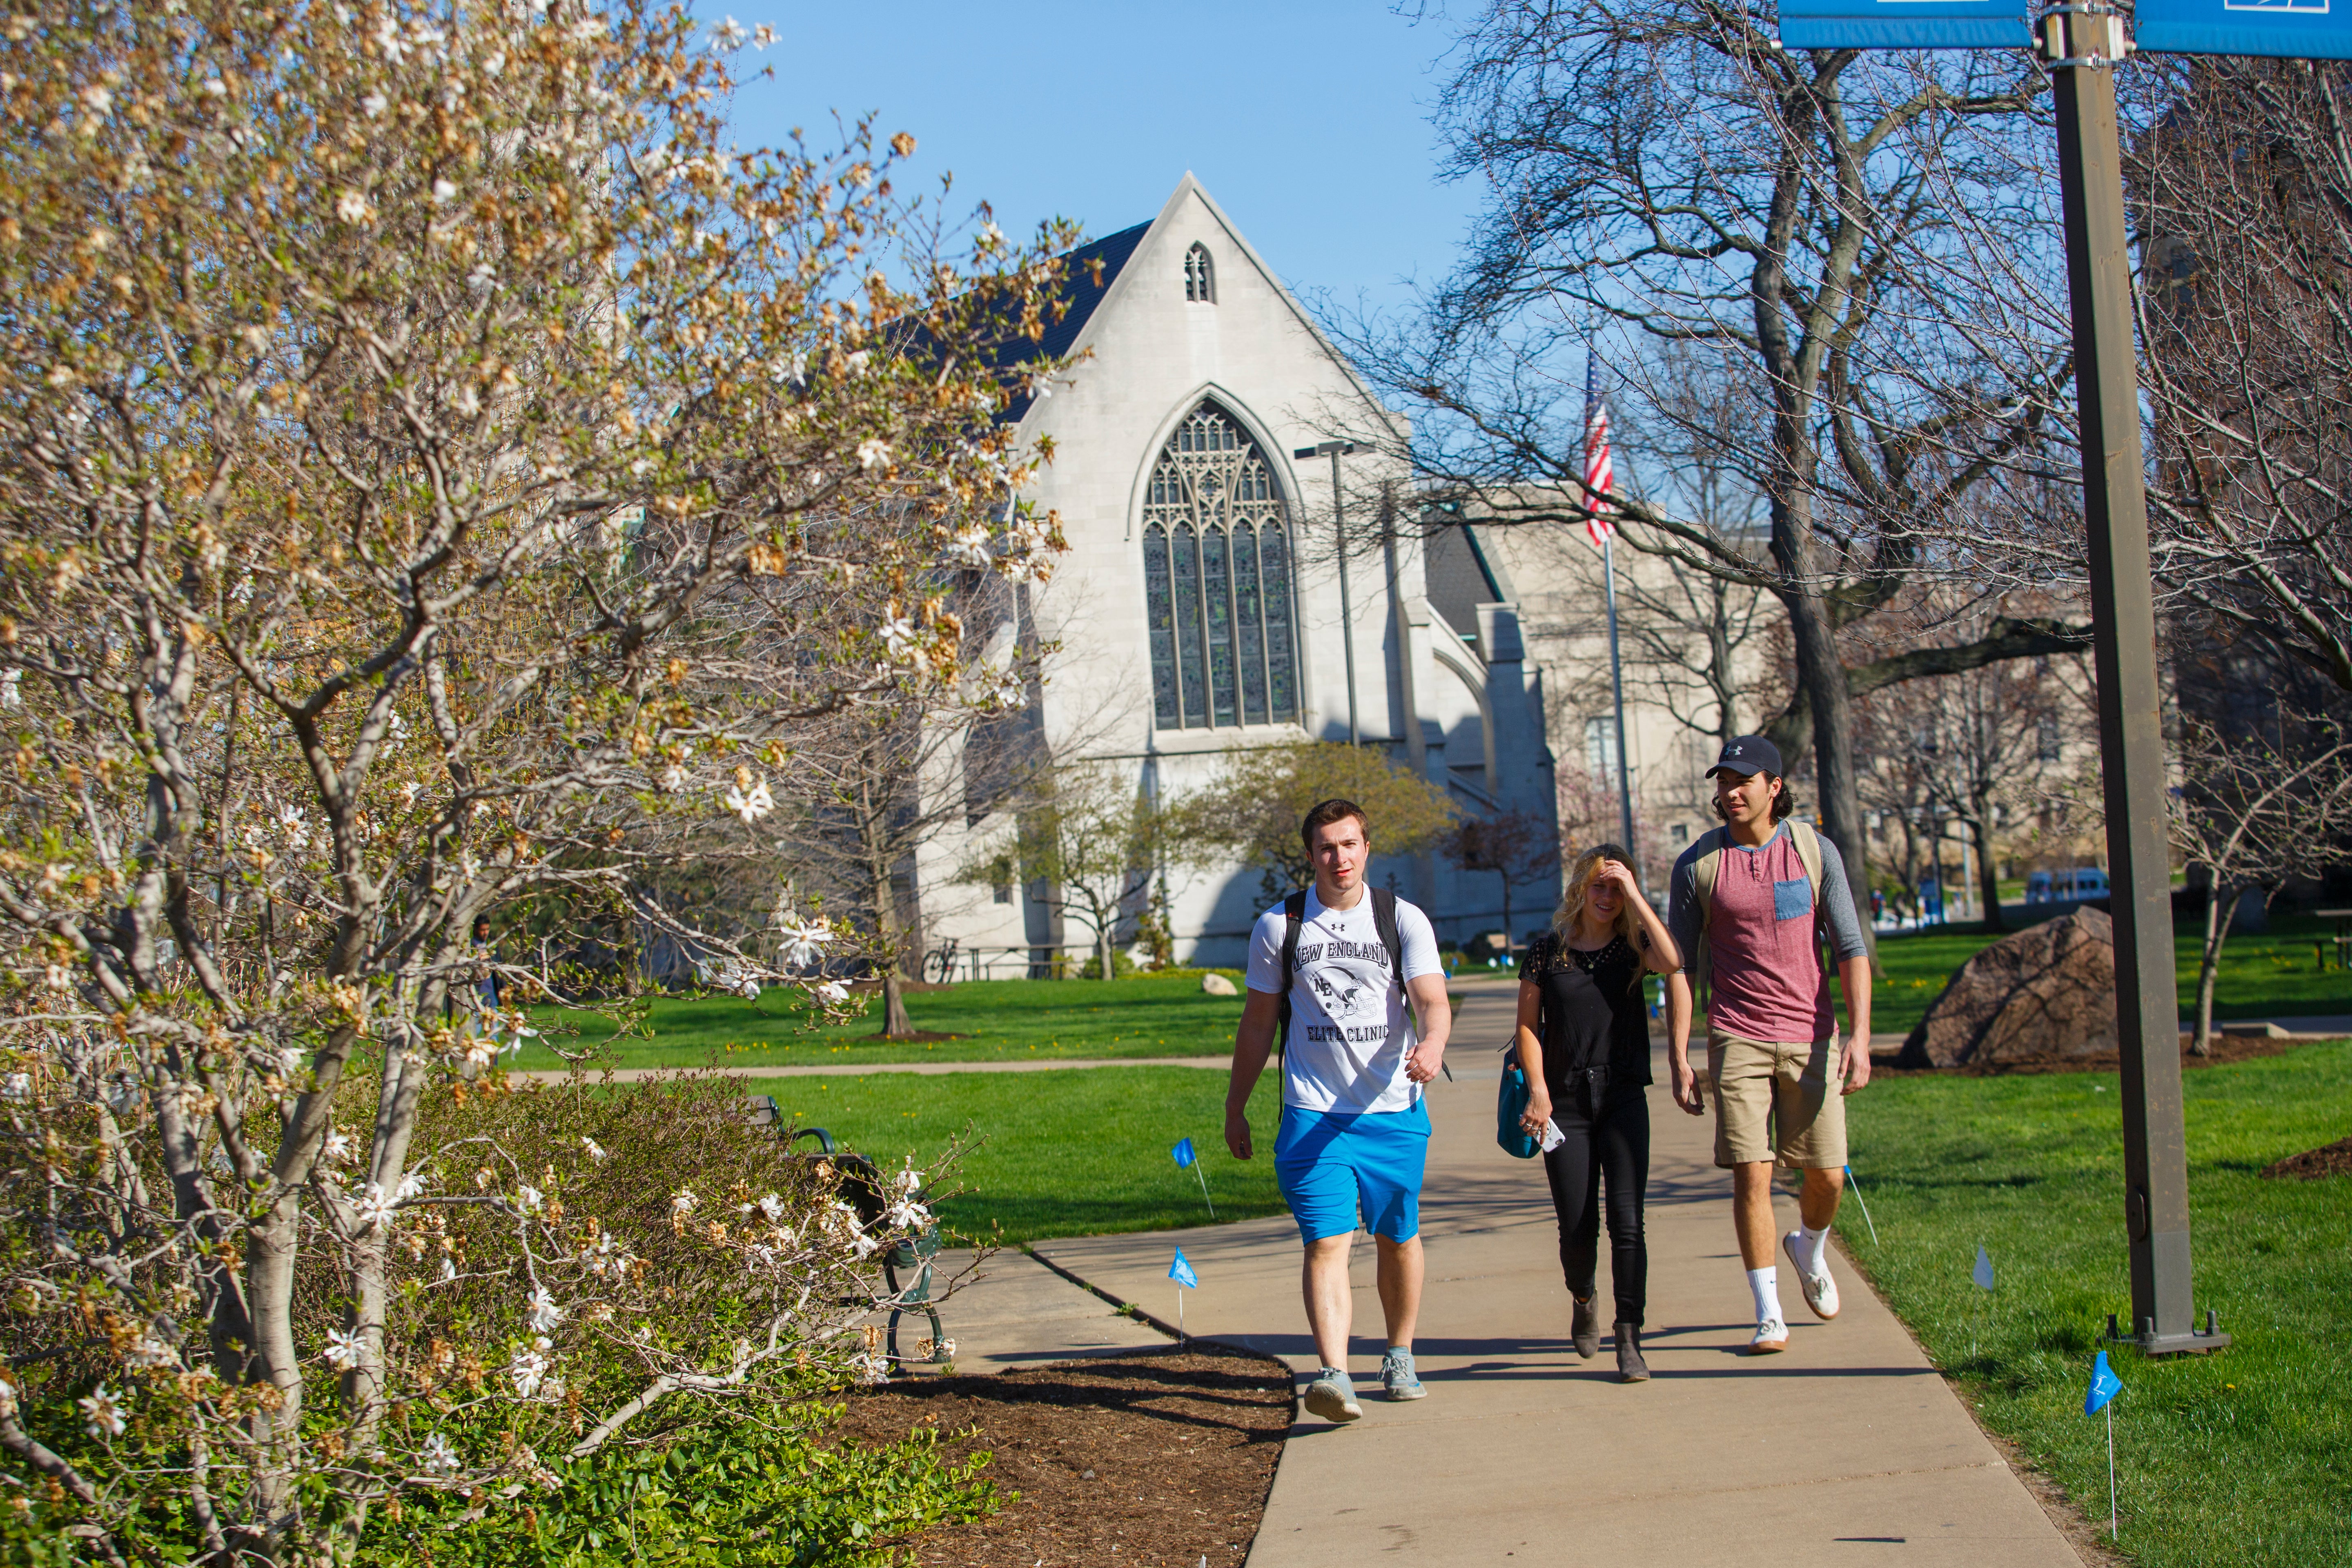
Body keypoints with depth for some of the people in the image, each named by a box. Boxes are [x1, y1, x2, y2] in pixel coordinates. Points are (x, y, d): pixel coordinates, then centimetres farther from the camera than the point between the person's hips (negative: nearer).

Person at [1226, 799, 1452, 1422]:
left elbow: (1432, 998, -10)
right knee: (1327, 1243, -14)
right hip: (1313, 1113, -1)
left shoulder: (1404, 920, 3)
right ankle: (1334, 1375, -24)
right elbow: (1258, 1023, 11)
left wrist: (1432, 1043, -32)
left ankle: (1400, 1357, 32)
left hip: (1395, 1111, 1)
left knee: (1398, 1239, 12)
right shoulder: (1279, 925, 4)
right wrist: (1235, 1107, 12)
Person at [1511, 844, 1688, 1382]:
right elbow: (1528, 1026, 5)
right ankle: (1583, 1300, 34)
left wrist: (1634, 894, -15)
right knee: (1577, 1227, 2)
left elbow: (1674, 963, -20)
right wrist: (1538, 1091, -6)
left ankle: (1629, 1340, -6)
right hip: (1565, 1101, 0)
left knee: (1626, 1221, -10)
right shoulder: (1546, 952, 4)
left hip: (1624, 1097, 0)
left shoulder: (1634, 948, 3)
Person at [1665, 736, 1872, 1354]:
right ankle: (1769, 1315, 1)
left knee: (1827, 1176, 4)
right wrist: (1679, 1060, -1)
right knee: (1751, 1175, -8)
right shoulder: (1697, 865, 0)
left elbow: (1851, 950, 1)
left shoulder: (1816, 852, 1)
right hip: (1737, 1039, -1)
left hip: (1810, 1037, 1)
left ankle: (1808, 1249, 38)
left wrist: (1859, 1037, -8)